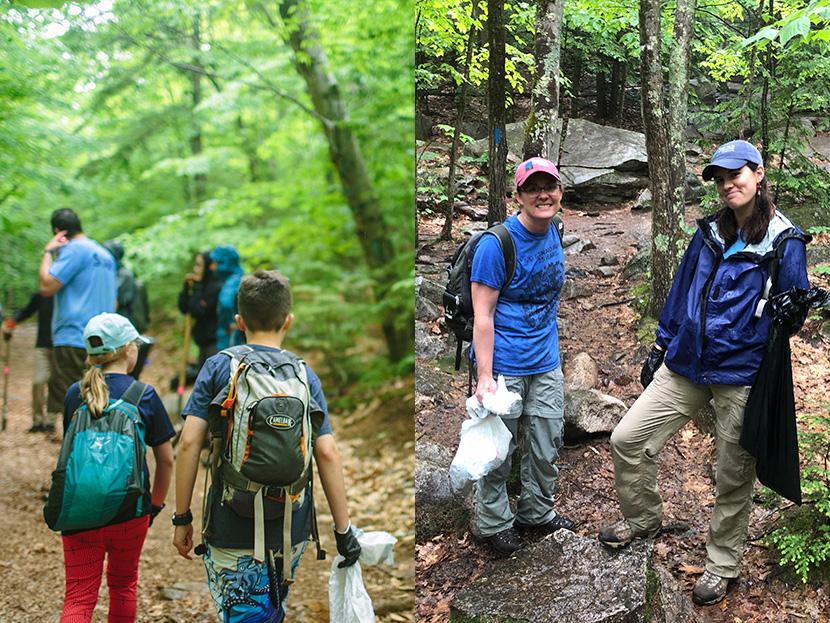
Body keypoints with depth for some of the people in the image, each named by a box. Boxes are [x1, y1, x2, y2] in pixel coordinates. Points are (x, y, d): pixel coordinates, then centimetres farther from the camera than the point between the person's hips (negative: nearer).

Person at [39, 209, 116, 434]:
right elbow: (113, 303, 24)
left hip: (73, 340, -9)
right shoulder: (105, 254, 19)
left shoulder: (74, 249, -8)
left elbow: (46, 287, -14)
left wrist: (48, 252, -3)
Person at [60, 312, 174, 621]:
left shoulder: (74, 395, 1)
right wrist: (156, 503, 13)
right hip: (129, 513, -1)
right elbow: (166, 460, -3)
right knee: (123, 583, 20)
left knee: (79, 598, 4)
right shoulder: (145, 396, -7)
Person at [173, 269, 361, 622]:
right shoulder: (305, 376, 2)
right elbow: (327, 453, -5)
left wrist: (182, 517, 0)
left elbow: (189, 443, -9)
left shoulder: (218, 367, -1)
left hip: (232, 530, -3)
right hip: (292, 532, 3)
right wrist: (343, 529, 1)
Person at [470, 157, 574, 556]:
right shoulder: (496, 244, -17)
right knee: (498, 451, 7)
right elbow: (483, 314, -17)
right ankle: (493, 522, 26)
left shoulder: (553, 234, 5)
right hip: (504, 364, -6)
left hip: (546, 362, 7)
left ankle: (537, 512, 38)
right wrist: (485, 376, -21)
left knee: (547, 447, 17)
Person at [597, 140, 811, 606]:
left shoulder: (784, 242, -9)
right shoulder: (710, 233, 6)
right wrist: (661, 348, 18)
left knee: (733, 477, 9)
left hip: (742, 376, -5)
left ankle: (723, 565, 30)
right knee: (628, 440, 2)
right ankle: (643, 519, 28)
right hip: (685, 366, 5)